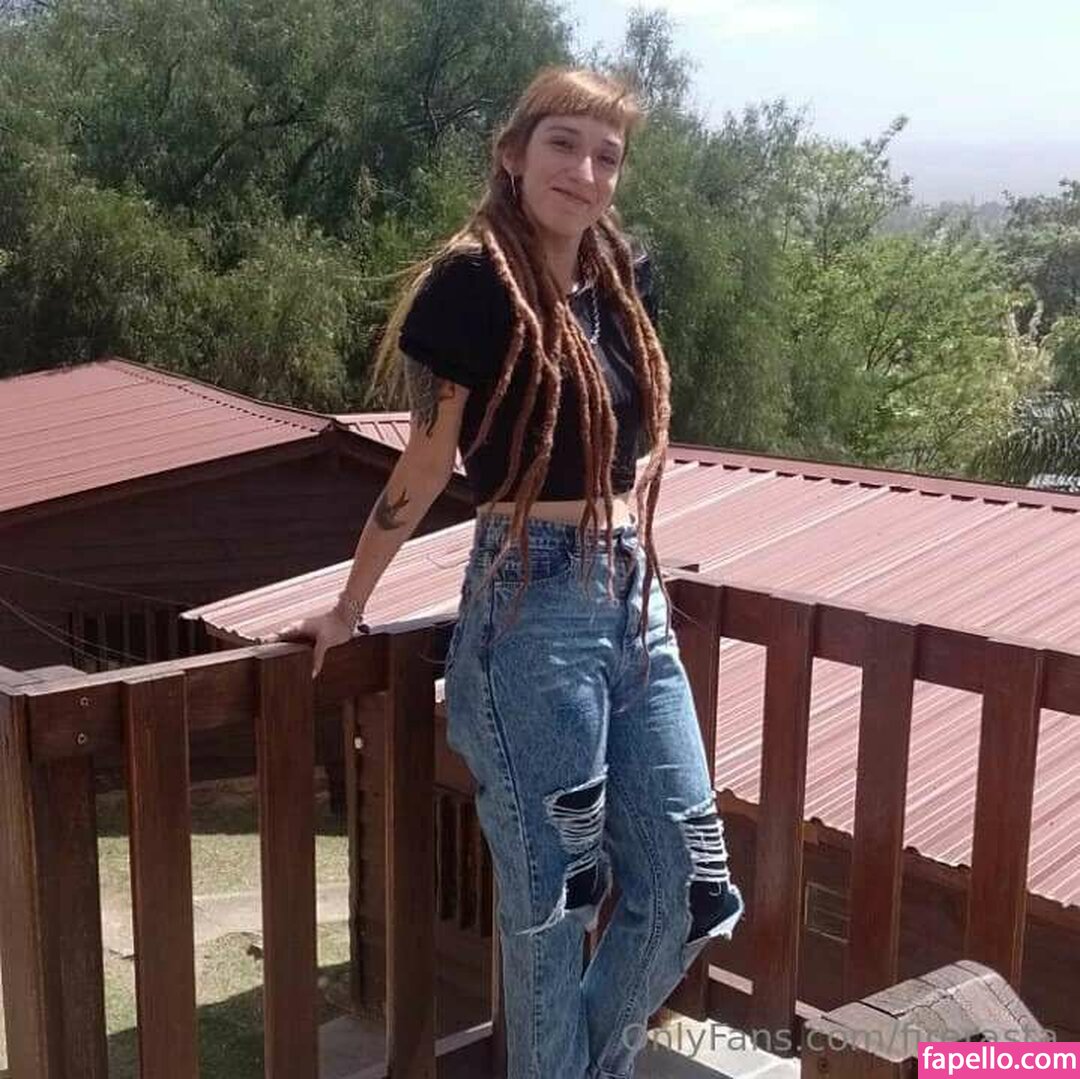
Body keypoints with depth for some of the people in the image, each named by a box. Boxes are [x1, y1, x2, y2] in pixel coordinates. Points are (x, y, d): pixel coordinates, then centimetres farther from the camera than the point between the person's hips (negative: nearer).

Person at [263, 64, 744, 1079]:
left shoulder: (625, 276, 8)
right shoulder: (474, 281, -11)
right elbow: (423, 470, -4)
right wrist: (349, 608, 2)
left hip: (637, 602, 7)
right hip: (532, 613, -7)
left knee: (684, 891, 12)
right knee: (551, 907, 6)